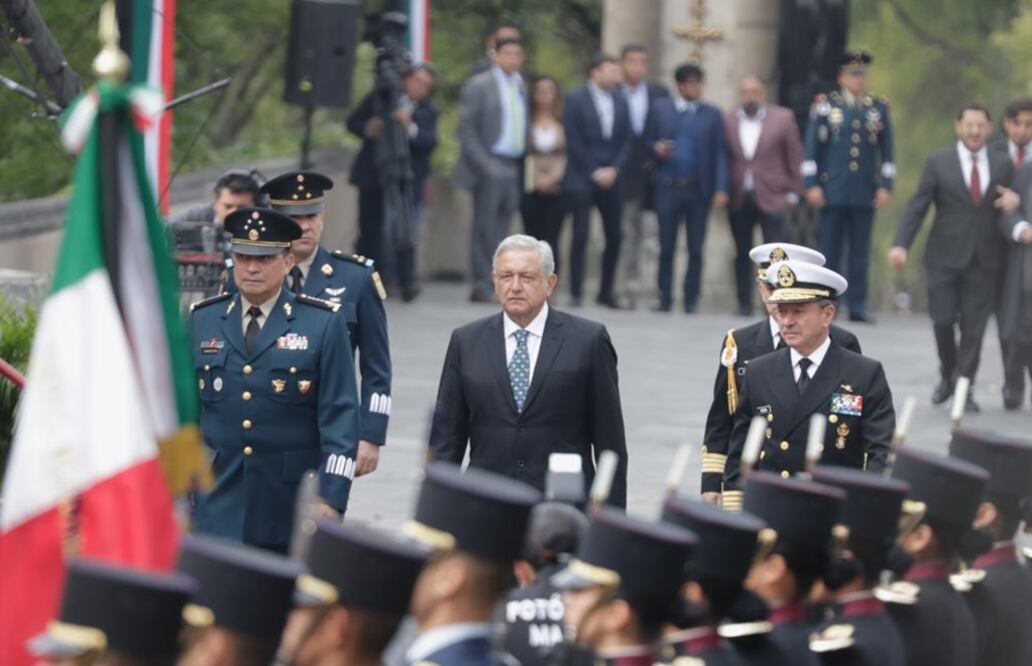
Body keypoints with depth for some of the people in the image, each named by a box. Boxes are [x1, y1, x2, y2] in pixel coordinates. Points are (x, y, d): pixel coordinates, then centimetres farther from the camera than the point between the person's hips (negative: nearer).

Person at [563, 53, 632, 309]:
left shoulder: (620, 101, 11)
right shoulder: (575, 99, -2)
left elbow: (626, 141, 10)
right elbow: (574, 141, -6)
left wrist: (614, 170, -4)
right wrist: (594, 172, -10)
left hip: (611, 179, 4)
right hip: (582, 178, -4)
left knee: (614, 236, 1)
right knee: (581, 234, -8)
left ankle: (606, 291, 11)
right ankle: (576, 292, -3)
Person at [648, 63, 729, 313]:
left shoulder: (712, 114, 6)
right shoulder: (660, 109, 8)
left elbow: (720, 153, 2)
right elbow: (650, 140, 9)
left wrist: (721, 189, -7)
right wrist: (656, 148, -15)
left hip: (699, 189, 0)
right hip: (668, 187, 0)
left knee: (696, 248, 2)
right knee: (666, 246, 2)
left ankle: (691, 298, 8)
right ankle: (665, 298, 9)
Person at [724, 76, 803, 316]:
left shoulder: (783, 118, 1)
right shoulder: (727, 120, 5)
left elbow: (795, 157, 4)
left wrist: (792, 192, 1)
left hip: (772, 197, -2)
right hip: (738, 199, 2)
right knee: (742, 255, 7)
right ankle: (744, 303, 14)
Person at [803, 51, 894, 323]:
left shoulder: (879, 108, 10)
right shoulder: (825, 106, 3)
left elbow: (887, 152, 11)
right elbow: (812, 148, 2)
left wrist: (886, 187, 3)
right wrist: (812, 185, -5)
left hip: (865, 194, 2)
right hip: (833, 192, -2)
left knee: (861, 252, 3)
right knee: (829, 250, 1)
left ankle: (858, 306, 6)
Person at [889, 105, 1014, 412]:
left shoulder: (1003, 166, 7)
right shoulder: (939, 163, 2)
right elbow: (917, 206, -2)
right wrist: (901, 245, -13)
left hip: (984, 259, 1)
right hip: (945, 258, -1)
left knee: (974, 327, -1)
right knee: (943, 320, -3)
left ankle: (964, 387, 6)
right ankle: (948, 376, 21)